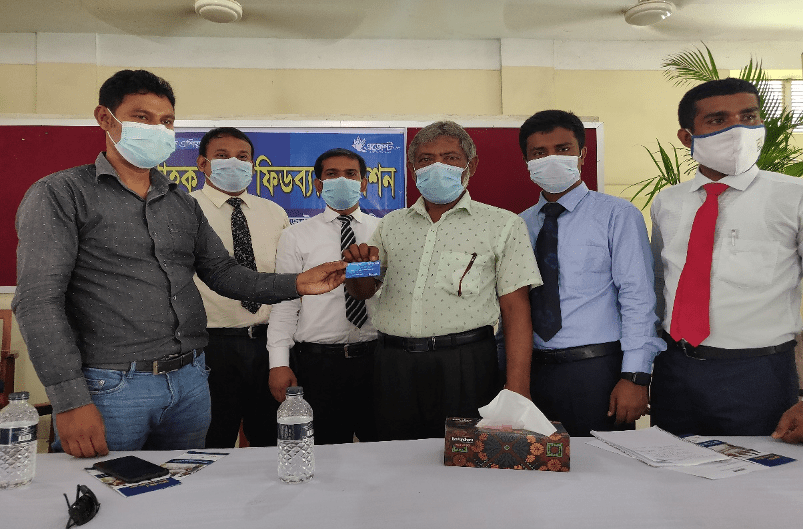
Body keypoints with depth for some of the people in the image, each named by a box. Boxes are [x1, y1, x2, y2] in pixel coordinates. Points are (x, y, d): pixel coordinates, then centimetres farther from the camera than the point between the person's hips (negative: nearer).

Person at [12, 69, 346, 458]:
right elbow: (38, 300, -12)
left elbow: (222, 272, 15)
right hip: (108, 389, -5)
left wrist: (297, 284, 0)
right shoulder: (60, 194, -5)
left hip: (190, 383, 6)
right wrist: (71, 401, -18)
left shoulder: (183, 204, 13)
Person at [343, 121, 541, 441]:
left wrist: (516, 391, -11)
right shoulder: (392, 224, 13)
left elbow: (516, 310, -4)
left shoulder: (503, 225, 2)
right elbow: (362, 291, 18)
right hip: (394, 365, 3)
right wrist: (357, 265, -6)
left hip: (465, 367, -3)